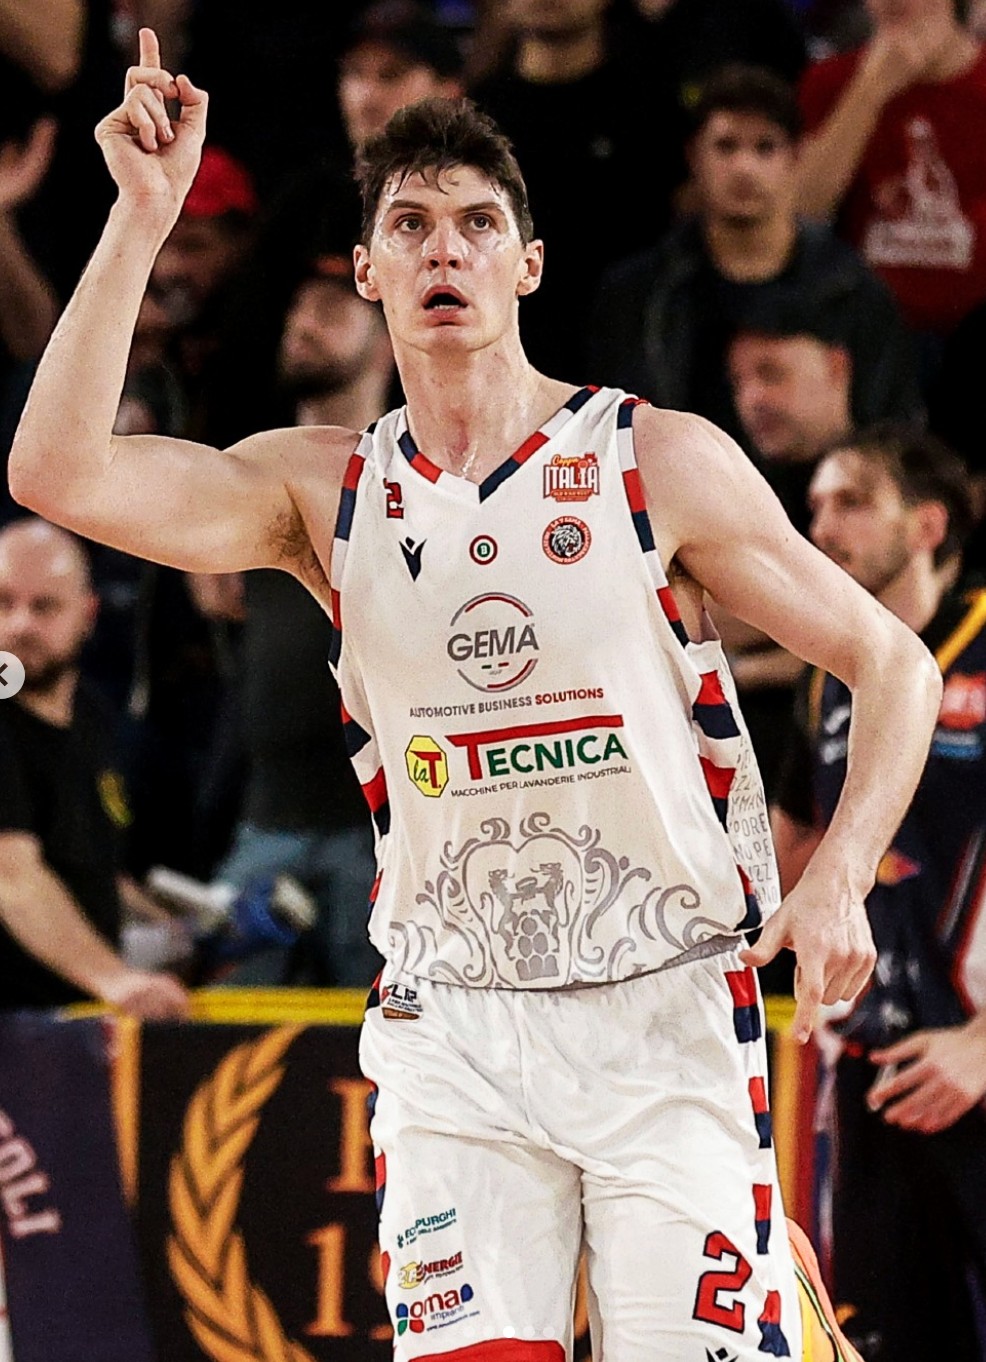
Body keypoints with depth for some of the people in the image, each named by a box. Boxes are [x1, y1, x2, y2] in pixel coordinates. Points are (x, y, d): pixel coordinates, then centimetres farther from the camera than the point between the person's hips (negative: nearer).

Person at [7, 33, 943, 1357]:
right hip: (452, 1029, 2)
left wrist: (837, 884, -13)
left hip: (667, 1011, -2)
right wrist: (144, 212, -13)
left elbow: (896, 664, 3)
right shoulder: (324, 491, 5)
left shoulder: (659, 461, -2)